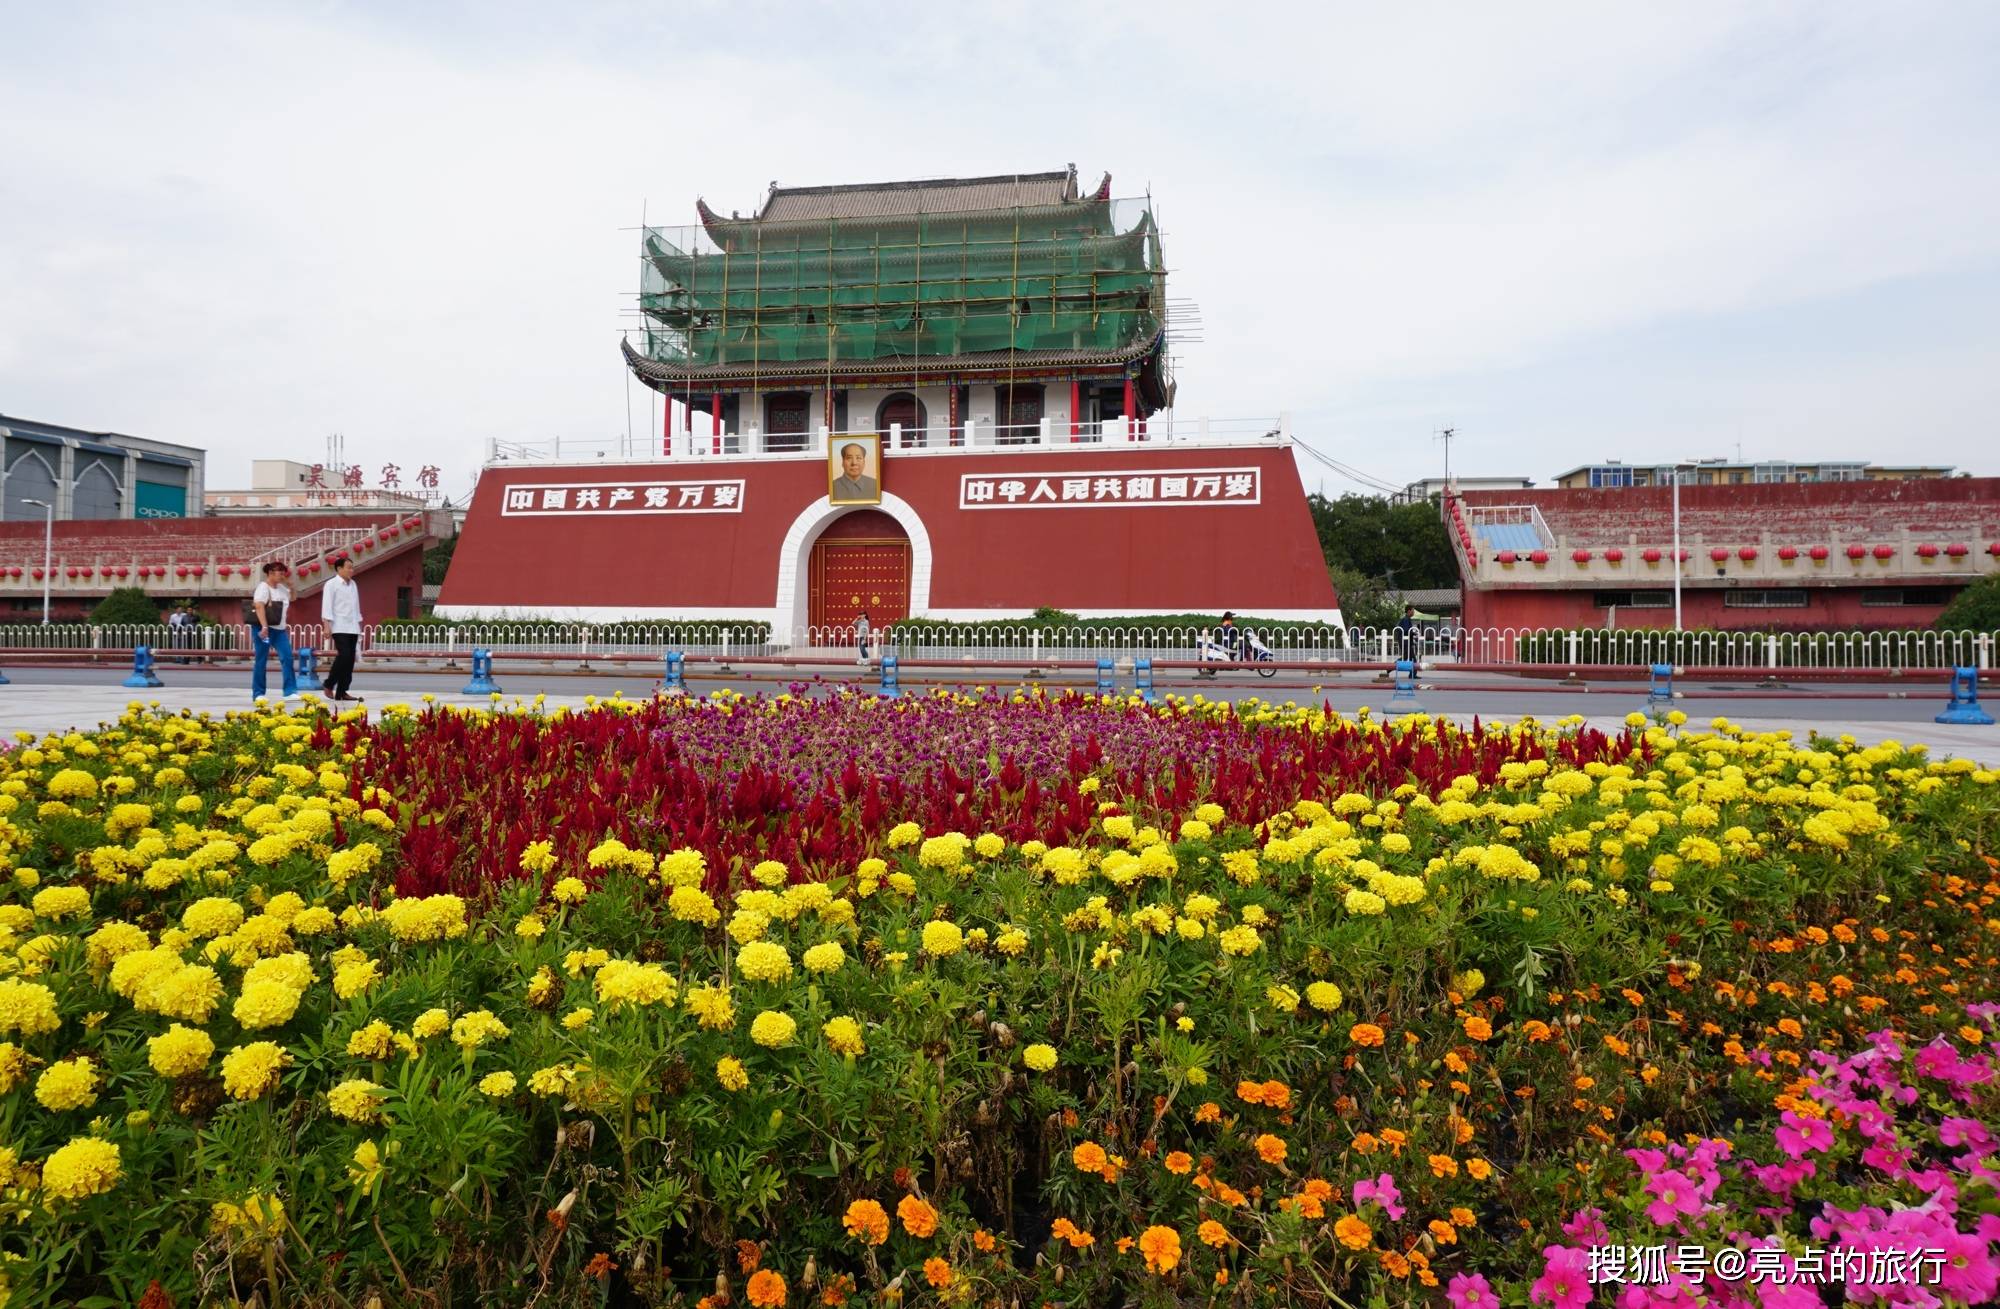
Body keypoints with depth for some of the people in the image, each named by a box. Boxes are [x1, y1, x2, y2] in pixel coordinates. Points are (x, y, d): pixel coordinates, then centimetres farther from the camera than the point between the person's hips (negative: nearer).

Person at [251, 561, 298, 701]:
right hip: (263, 629, -7)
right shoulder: (263, 587, -9)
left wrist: (288, 582, 15)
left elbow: (291, 597, 35)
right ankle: (258, 693, 7)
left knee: (287, 658, -7)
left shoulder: (281, 587, 14)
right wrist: (264, 627, -34)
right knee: (260, 661, 0)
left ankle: (290, 691, -9)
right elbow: (259, 607, -22)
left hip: (279, 629, 7)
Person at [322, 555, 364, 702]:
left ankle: (342, 692, 7)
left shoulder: (353, 585, 16)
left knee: (350, 659, 3)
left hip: (352, 628, 7)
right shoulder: (332, 584, -3)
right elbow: (327, 606, -8)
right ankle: (329, 686, 2)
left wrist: (359, 625, 17)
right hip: (339, 627, -7)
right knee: (344, 655, -15)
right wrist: (327, 626, -15)